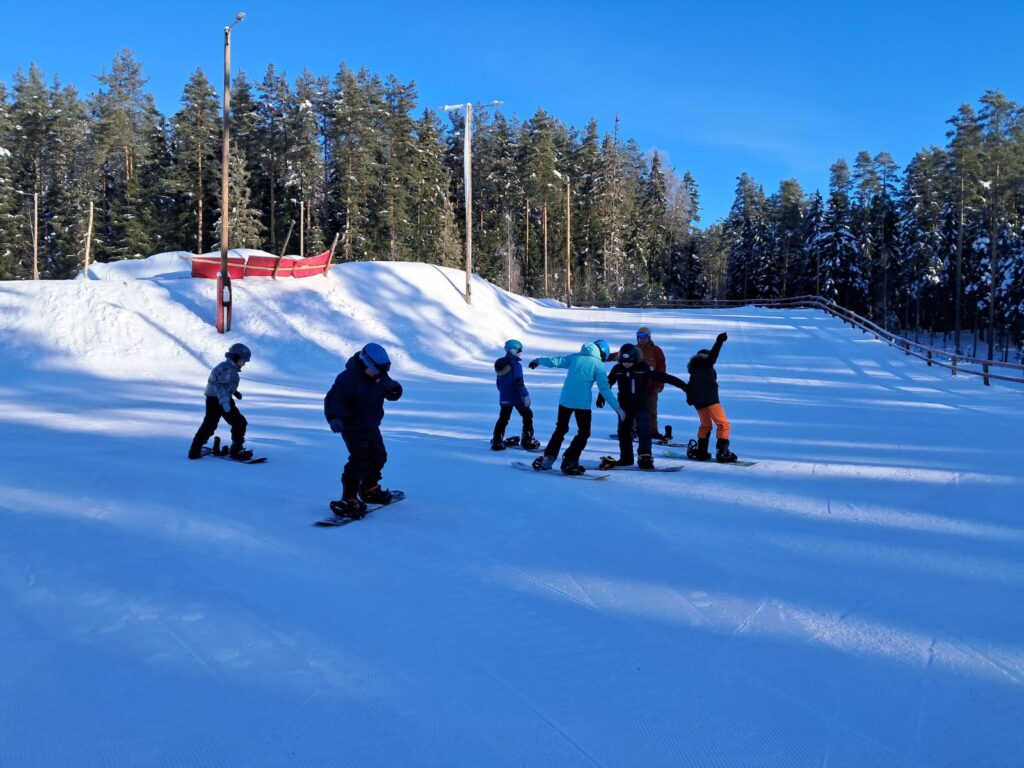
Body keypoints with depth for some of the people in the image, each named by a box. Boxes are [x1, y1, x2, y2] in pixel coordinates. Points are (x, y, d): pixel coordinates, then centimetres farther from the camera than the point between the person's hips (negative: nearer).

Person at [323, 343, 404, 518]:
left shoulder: (380, 376, -1)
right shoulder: (349, 378, -25)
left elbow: (391, 393, 7)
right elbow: (333, 400, -29)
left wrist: (394, 389, -19)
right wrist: (334, 418, -47)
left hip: (371, 426, 8)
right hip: (353, 427, -8)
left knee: (378, 457, 18)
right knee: (359, 461, -17)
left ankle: (369, 490, 38)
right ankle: (348, 500, -10)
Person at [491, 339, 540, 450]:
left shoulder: (500, 364, 9)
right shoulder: (516, 364, -15)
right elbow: (519, 382, -23)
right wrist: (525, 395, -20)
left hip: (504, 398, 7)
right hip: (516, 397, -7)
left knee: (503, 418, 14)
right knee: (527, 416, 8)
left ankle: (497, 442, 9)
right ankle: (527, 441, 6)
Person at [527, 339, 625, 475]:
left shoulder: (575, 357, 9)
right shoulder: (598, 365, -2)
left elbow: (556, 362, 15)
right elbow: (605, 389, -8)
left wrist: (539, 360, 32)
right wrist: (617, 408, -6)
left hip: (565, 400, 5)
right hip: (583, 403, -4)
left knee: (560, 429, 19)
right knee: (584, 433, 9)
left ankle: (547, 459, 14)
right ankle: (569, 463, 0)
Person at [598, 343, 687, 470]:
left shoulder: (644, 368, -11)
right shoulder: (617, 369, -3)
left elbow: (662, 377, -11)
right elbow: (607, 383, 11)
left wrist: (681, 384, -12)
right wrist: (601, 397, 13)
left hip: (641, 405, -3)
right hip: (624, 405, 3)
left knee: (643, 430, -15)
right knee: (623, 431, 8)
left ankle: (645, 457, -10)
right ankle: (626, 458, 20)